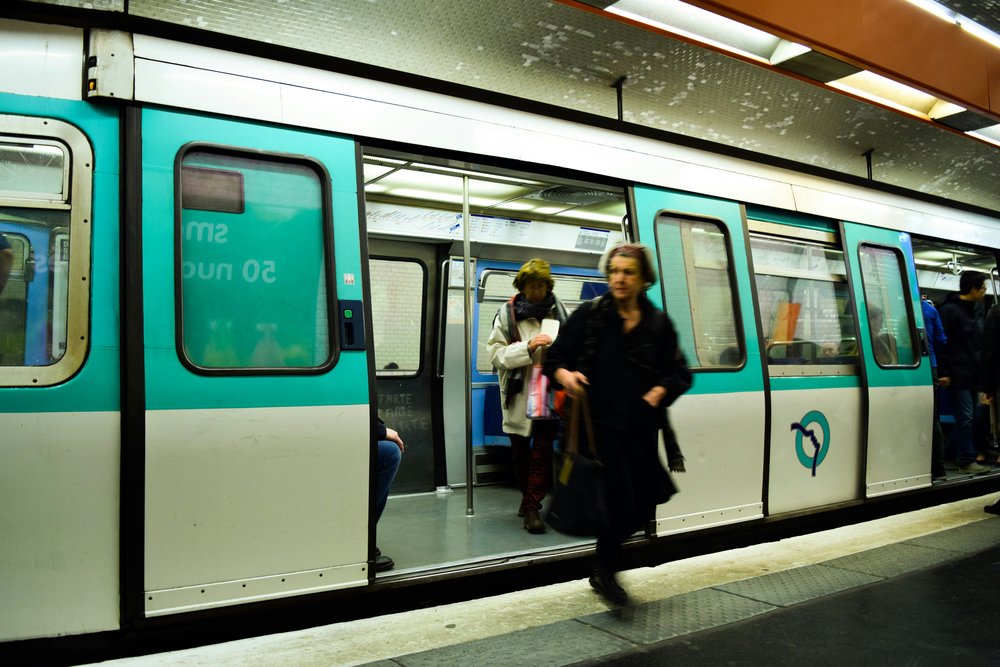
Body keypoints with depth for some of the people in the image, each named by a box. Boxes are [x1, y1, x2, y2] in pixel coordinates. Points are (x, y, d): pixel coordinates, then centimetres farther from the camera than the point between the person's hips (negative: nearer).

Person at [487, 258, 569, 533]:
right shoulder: (507, 313, -2)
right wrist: (528, 347, -20)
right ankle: (528, 496, 35)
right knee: (520, 451, 14)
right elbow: (495, 353, -8)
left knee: (543, 449, -6)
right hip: (519, 393, 0)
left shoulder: (558, 309, 4)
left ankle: (532, 506, 2)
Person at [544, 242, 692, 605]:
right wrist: (565, 374, -17)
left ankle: (602, 569, 34)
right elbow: (555, 358, 4)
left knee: (643, 508, 8)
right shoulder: (589, 315, 2)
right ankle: (606, 571, 17)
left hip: (641, 428, 4)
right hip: (600, 423, -4)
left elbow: (680, 373, 11)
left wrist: (659, 392, -8)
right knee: (620, 501, -10)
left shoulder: (659, 324, 9)